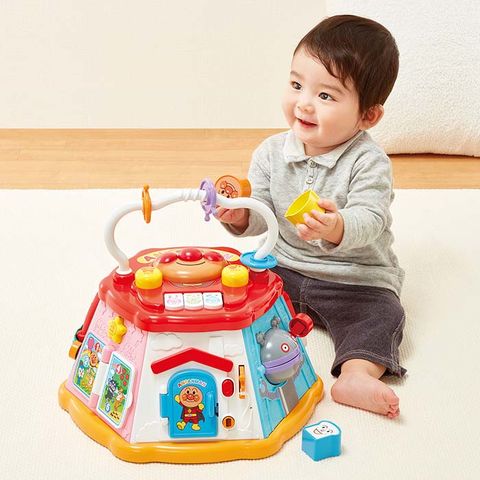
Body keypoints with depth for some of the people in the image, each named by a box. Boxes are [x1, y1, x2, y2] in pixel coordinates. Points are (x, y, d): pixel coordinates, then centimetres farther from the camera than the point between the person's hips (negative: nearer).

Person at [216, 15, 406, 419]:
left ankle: (357, 375, -39)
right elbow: (261, 218, -2)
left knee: (382, 314, -28)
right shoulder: (272, 152, -3)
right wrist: (239, 215, -25)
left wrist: (337, 228, -51)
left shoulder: (368, 162, -17)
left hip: (357, 280, -4)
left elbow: (369, 221, -29)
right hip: (285, 268, 4)